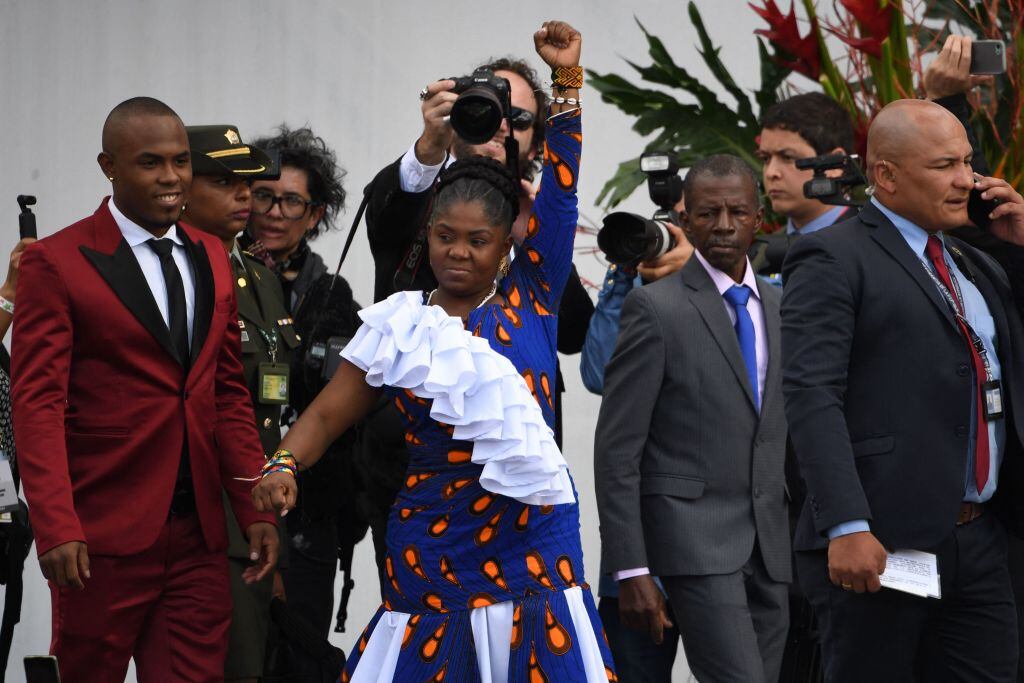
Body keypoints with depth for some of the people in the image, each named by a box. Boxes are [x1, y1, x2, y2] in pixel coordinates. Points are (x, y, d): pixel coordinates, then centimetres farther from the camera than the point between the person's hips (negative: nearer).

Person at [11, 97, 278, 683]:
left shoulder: (211, 258, 13)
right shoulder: (56, 262, -5)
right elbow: (38, 404, -10)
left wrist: (255, 509, 6)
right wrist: (56, 528, -20)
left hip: (199, 533, 5)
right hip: (105, 535, -5)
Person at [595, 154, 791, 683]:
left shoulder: (780, 308, 14)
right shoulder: (656, 308, -6)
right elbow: (616, 450, -8)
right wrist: (630, 570, -13)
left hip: (771, 543, 6)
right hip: (695, 538, -6)